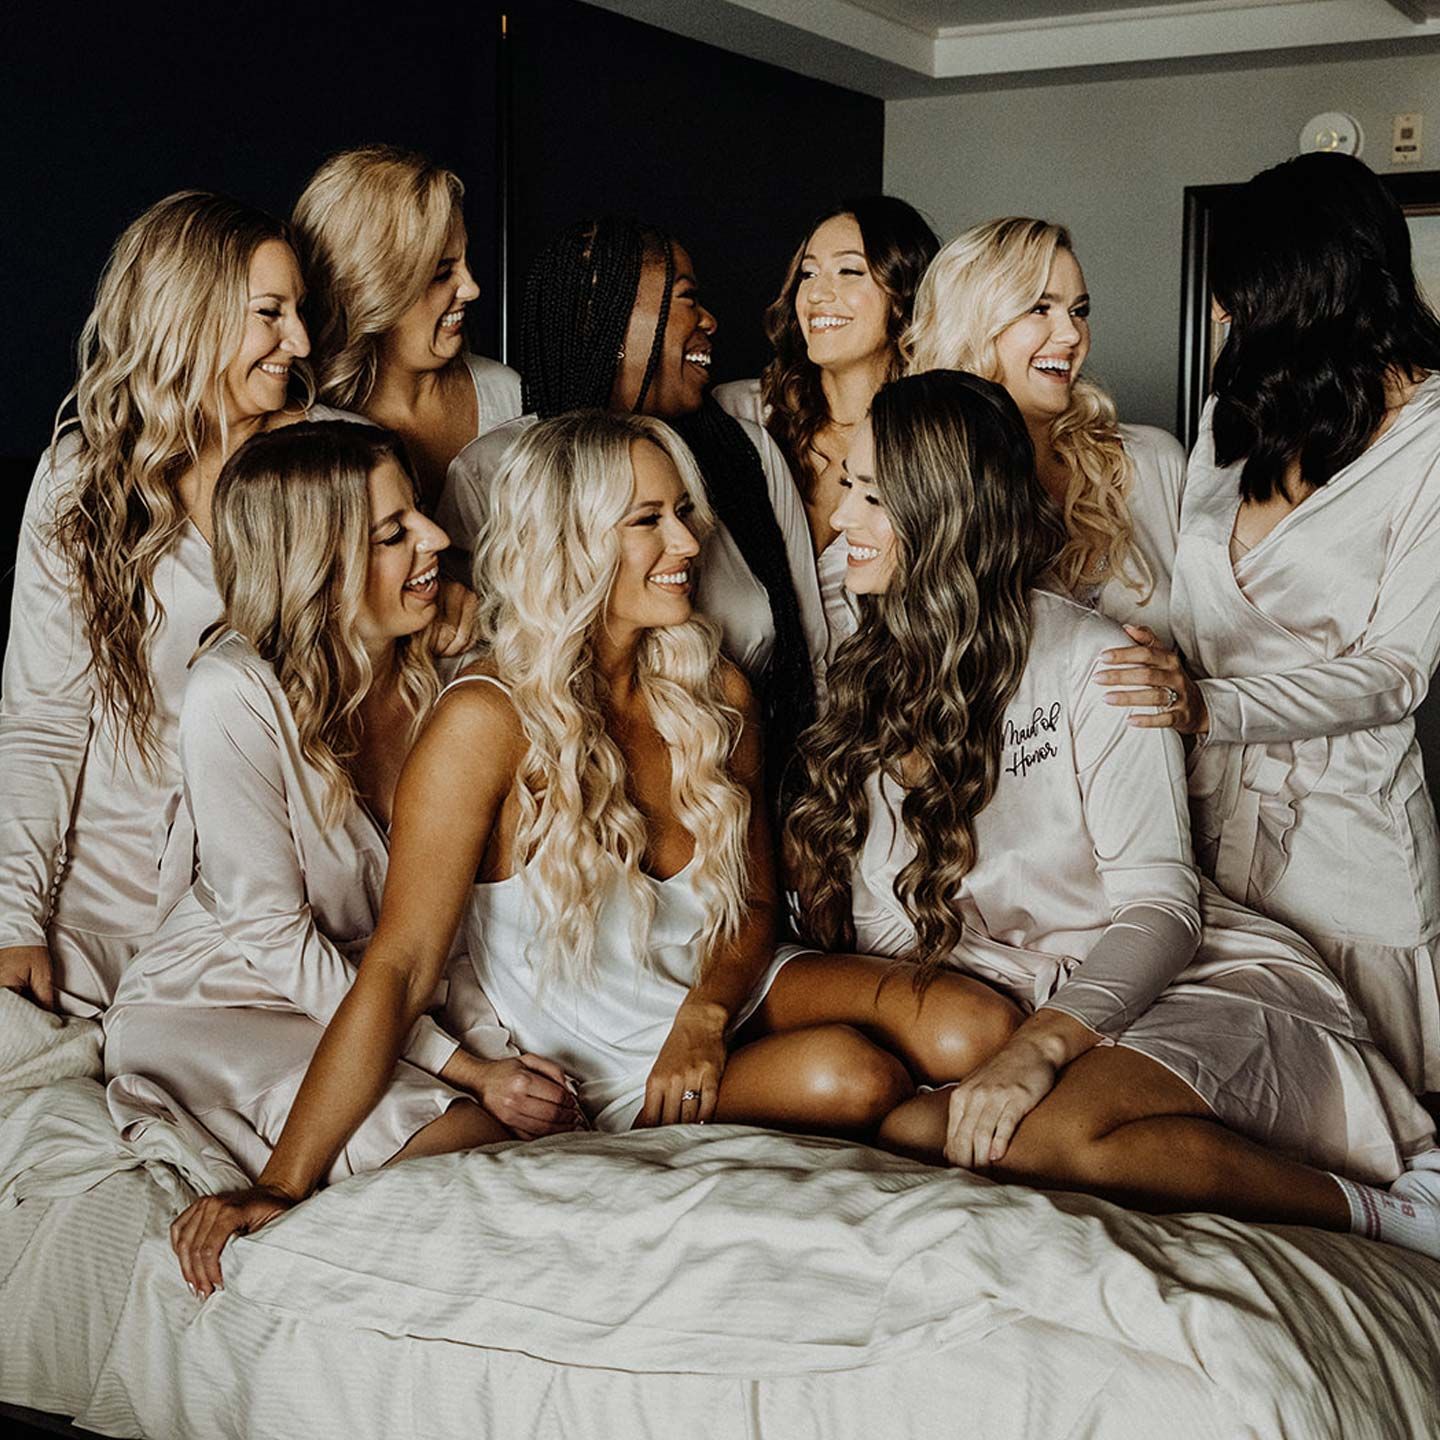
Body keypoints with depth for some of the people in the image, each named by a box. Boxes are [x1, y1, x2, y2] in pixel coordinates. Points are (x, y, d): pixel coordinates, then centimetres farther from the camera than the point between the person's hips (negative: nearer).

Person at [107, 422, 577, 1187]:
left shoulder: (433, 664, -5)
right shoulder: (236, 695, -22)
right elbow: (272, 936, -19)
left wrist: (500, 1044, -18)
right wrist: (466, 1068, -23)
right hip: (217, 1003, -5)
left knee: (550, 1107, -18)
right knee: (468, 1138, -26)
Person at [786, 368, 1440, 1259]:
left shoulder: (1088, 659, -7)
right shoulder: (875, 684, 13)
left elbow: (1160, 904, -14)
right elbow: (884, 920, 10)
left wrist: (1043, 1044, -29)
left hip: (1209, 977, -6)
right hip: (1036, 1002, 6)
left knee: (1050, 1137, -37)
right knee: (907, 1123, -28)